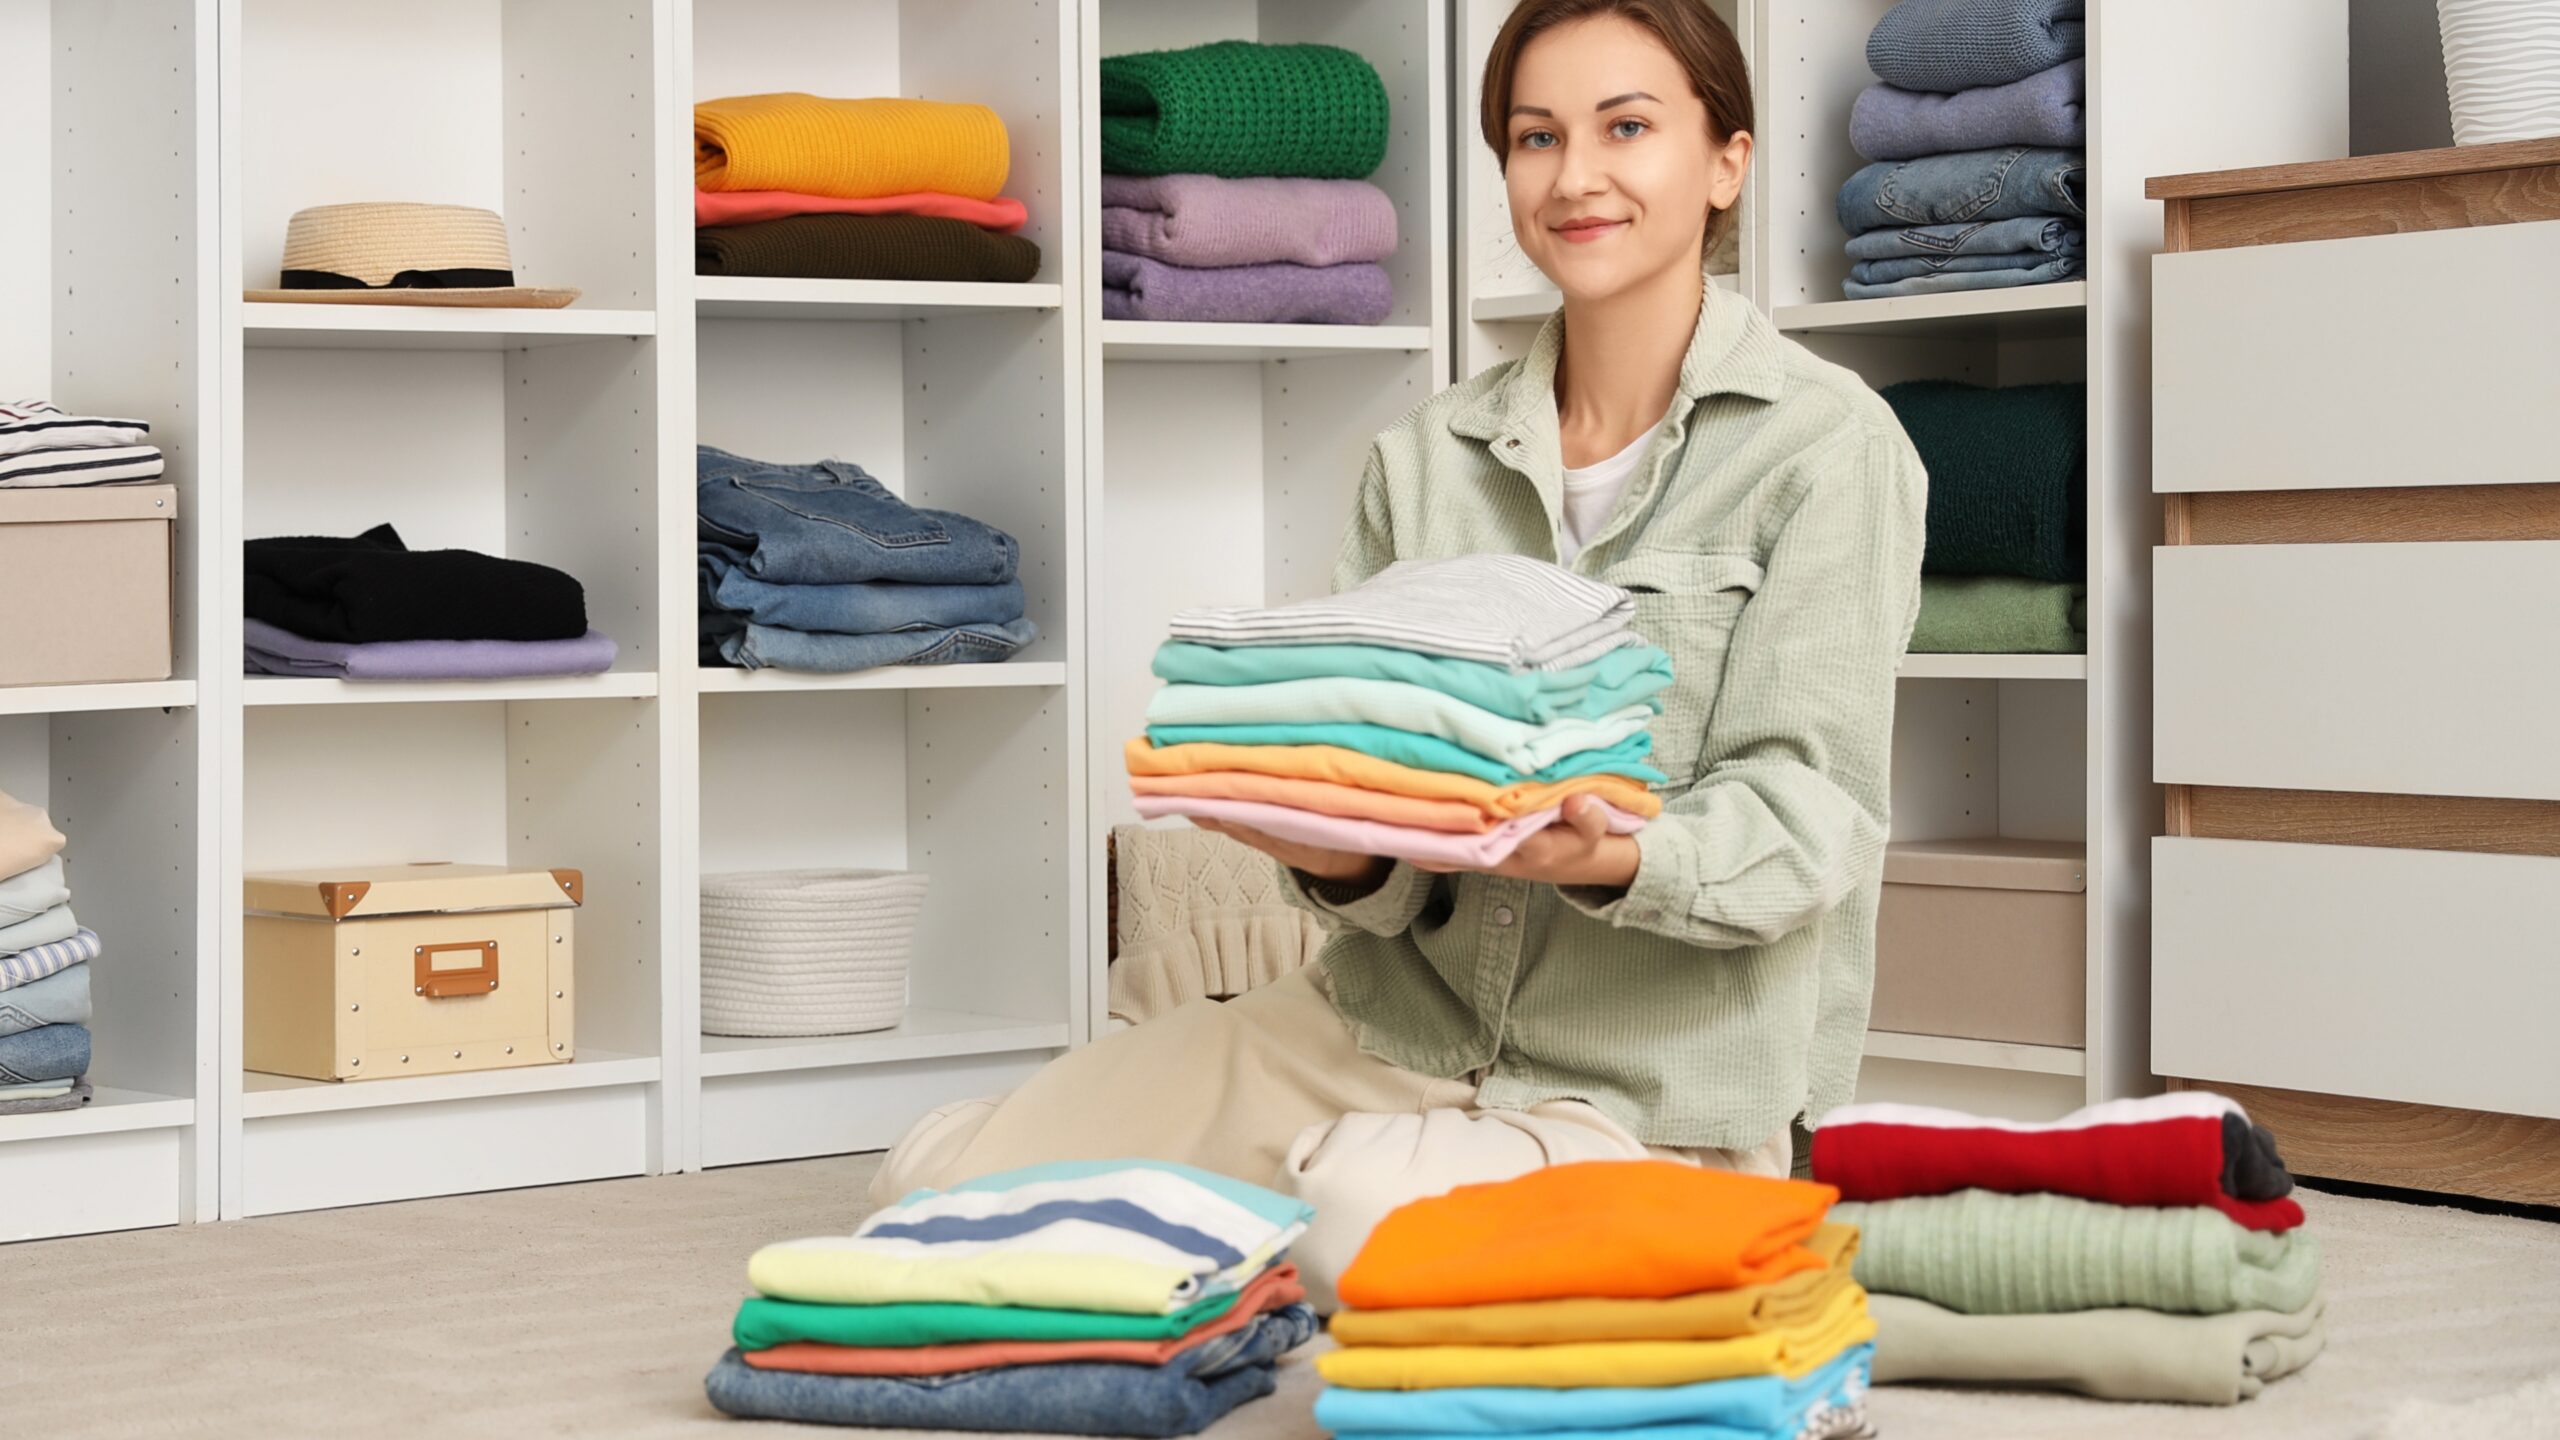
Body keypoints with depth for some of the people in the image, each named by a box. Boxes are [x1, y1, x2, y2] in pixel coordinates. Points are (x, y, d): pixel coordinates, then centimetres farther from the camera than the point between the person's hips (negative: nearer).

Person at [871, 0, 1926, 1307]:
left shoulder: (1825, 443, -5)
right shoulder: (1423, 458, 9)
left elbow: (1805, 808, -11)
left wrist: (1613, 857, -32)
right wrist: (1341, 860, -20)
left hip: (1660, 1087, -5)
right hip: (1397, 1016, 5)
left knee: (1357, 1212, -36)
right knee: (937, 1176, -7)